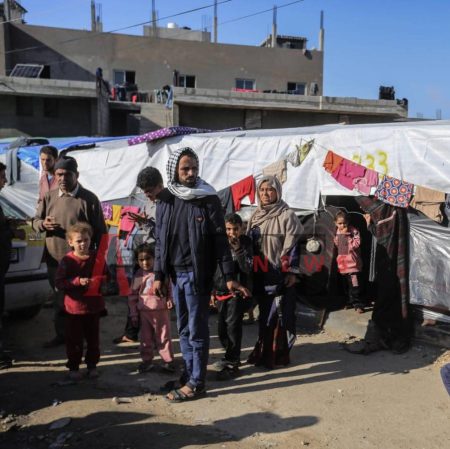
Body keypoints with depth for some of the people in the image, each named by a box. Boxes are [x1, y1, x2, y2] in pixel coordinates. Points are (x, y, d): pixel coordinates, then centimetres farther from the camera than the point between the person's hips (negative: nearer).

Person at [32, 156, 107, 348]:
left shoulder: (89, 199, -8)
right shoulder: (49, 197, 5)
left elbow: (100, 232, -5)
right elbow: (35, 221, 13)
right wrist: (42, 224, -13)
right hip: (54, 259, 5)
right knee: (59, 299, 17)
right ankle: (61, 334, 34)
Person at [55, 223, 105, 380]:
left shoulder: (97, 258, 1)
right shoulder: (67, 261, -8)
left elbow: (105, 277, 10)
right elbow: (59, 283, -13)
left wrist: (99, 281, -11)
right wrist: (77, 281, -23)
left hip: (94, 306, 3)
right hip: (74, 308, -3)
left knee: (93, 338, 13)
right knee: (74, 340, 7)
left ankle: (92, 365, 27)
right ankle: (73, 367, 22)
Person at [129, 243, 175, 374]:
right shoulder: (138, 276, 2)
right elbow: (133, 296, 5)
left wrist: (169, 300, -10)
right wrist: (134, 313, 4)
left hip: (161, 310, -2)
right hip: (144, 311, 2)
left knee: (164, 337, 5)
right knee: (146, 338, 11)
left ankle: (167, 360, 15)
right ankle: (147, 360, 24)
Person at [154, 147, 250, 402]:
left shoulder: (209, 199, -7)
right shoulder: (166, 200, 6)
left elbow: (220, 239, -7)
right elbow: (161, 240, 11)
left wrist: (229, 277, -11)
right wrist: (159, 275, 8)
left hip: (198, 274, -5)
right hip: (176, 274, 5)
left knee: (197, 330, 2)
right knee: (184, 328, 14)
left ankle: (196, 383, 12)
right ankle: (188, 375, 28)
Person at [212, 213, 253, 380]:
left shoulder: (245, 244, -5)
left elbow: (248, 268, -17)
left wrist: (238, 250, -21)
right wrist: (213, 291, 15)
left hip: (236, 293, -6)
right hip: (221, 292, 6)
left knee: (232, 327, -8)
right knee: (222, 328, 12)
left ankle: (232, 364, -1)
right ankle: (231, 357, 30)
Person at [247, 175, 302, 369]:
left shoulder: (287, 215, -5)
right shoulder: (255, 216, 12)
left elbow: (293, 245, -9)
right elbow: (248, 243, 16)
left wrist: (292, 271, -14)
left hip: (279, 273, -5)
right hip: (260, 274, 6)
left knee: (279, 314, -2)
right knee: (264, 314, 12)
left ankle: (278, 353, 8)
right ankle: (264, 351, 23)